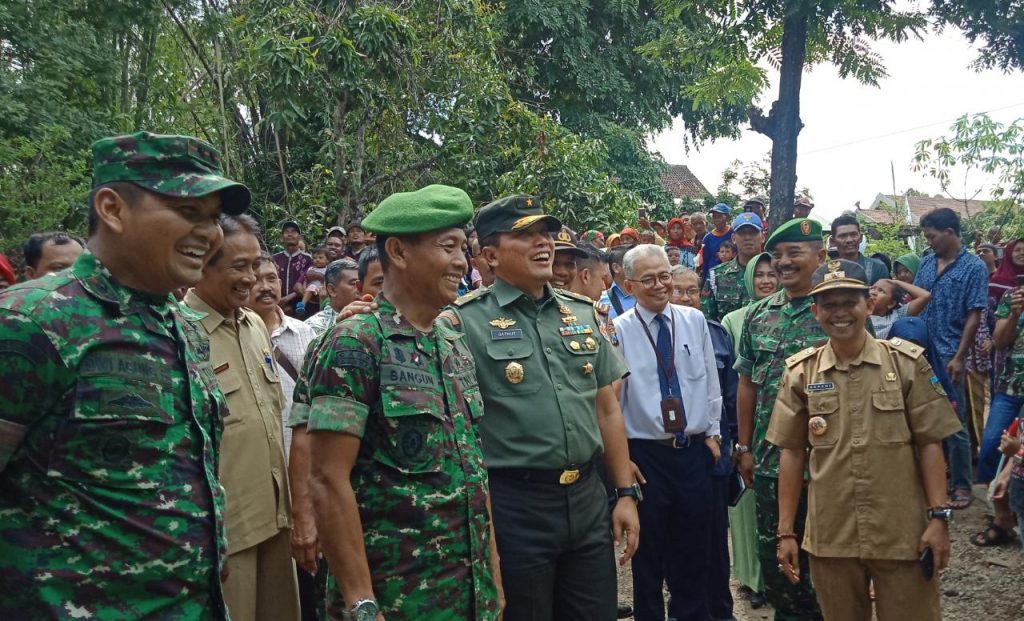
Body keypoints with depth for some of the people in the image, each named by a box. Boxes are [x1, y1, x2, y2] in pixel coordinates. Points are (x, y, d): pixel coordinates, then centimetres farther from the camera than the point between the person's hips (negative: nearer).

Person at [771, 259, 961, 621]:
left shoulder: (907, 363, -2)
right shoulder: (801, 372, 1)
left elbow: (929, 444, 0)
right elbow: (792, 454, 3)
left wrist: (938, 516, -6)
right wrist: (786, 532, 3)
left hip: (903, 535, -1)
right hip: (830, 538, 1)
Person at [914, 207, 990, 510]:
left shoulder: (973, 267, -7)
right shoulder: (926, 263, 9)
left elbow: (974, 316, -10)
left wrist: (958, 358, -14)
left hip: (948, 356, -6)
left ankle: (961, 485, 11)